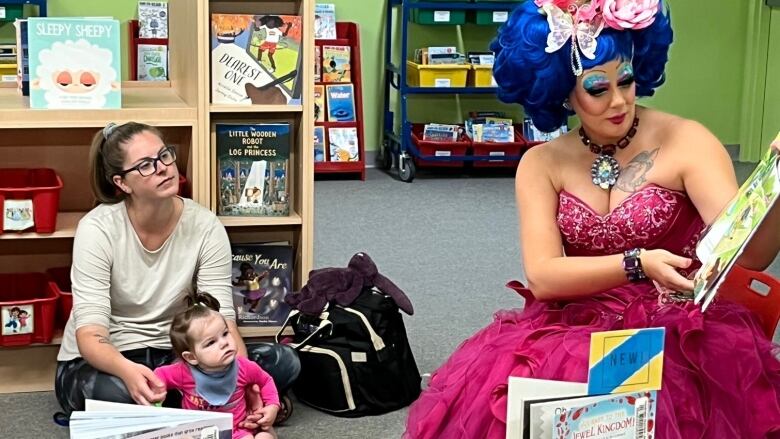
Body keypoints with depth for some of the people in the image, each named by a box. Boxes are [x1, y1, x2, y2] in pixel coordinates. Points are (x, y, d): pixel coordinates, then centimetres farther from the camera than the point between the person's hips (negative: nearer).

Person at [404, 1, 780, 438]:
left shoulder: (685, 142, -5)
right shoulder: (542, 165, 3)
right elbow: (543, 277, -10)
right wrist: (638, 264, -26)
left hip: (677, 334, -2)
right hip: (575, 329, 3)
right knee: (488, 398, -26)